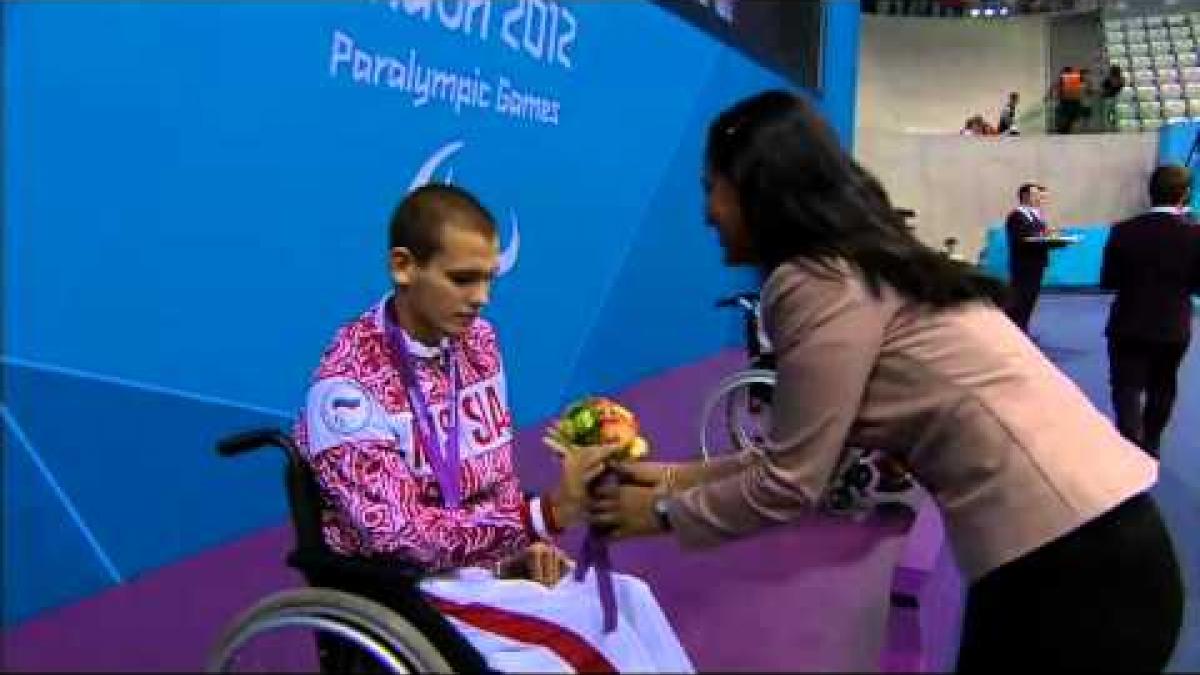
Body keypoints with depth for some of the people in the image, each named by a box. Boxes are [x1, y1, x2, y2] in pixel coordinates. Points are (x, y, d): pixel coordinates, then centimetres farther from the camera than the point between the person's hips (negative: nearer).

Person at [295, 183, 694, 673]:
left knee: (629, 599, -16)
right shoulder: (349, 383, -20)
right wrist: (545, 515, -32)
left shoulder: (478, 340, 2)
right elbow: (404, 538, -24)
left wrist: (521, 543, -8)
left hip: (485, 560, 6)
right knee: (586, 627, -23)